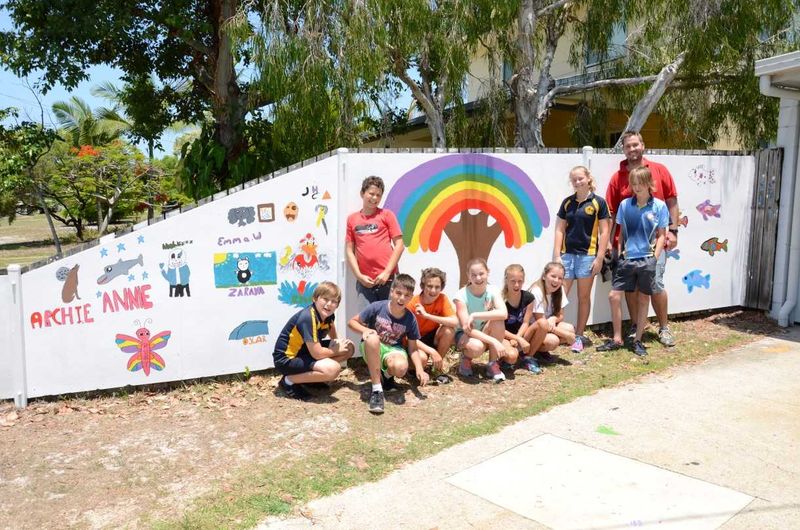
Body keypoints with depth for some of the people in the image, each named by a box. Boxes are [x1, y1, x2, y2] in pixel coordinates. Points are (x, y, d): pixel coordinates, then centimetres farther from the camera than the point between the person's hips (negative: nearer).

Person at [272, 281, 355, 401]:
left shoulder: (327, 314, -2)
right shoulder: (308, 318, -28)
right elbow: (317, 354, -28)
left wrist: (337, 343, 3)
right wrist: (337, 350, -10)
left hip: (304, 352, 9)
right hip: (286, 359, -9)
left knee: (349, 348, 4)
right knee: (332, 369, -31)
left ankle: (309, 374, 9)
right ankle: (289, 381, -11)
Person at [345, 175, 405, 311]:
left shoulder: (387, 215, 6)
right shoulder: (352, 219, 11)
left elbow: (399, 245, 1)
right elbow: (349, 250, 9)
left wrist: (387, 272, -7)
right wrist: (359, 275, -2)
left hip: (387, 279, -1)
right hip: (364, 281, 2)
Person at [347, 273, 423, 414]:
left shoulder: (410, 319, -10)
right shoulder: (377, 307, -16)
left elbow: (413, 348, -2)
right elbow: (352, 322, -5)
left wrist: (420, 370, -17)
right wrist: (365, 330, -25)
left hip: (393, 349, 1)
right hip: (373, 350, -1)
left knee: (400, 367, -36)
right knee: (372, 338, -38)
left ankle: (386, 375, 7)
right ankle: (377, 389, -28)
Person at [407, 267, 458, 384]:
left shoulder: (442, 299, -12)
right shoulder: (412, 303, -21)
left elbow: (455, 322, -27)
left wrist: (427, 315, -34)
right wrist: (432, 351, -32)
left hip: (432, 338, 4)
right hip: (415, 342, -4)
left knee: (449, 330, -26)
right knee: (422, 357, -36)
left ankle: (439, 368, -6)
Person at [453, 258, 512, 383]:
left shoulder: (492, 292, -13)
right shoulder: (461, 296, -21)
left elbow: (503, 314, -33)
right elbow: (467, 328, -28)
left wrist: (475, 315, -39)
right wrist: (493, 341, -37)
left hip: (485, 334, 3)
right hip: (464, 335, -3)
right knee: (477, 347, -39)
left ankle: (493, 364, -7)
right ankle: (465, 359, -5)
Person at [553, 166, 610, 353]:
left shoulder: (598, 202, -1)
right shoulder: (567, 202, 8)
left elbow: (604, 232, -2)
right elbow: (560, 229, 8)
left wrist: (599, 258, -7)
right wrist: (557, 256, 1)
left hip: (587, 254, -2)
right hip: (567, 253, 3)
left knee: (584, 297, 7)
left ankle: (579, 337, 15)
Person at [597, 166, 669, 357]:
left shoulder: (659, 206, -2)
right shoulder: (625, 205, 3)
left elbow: (661, 235, 1)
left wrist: (655, 259, -7)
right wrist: (619, 253, 3)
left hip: (647, 260, -2)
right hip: (627, 258, 2)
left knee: (643, 299, 8)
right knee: (614, 296, -2)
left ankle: (638, 341, 20)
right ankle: (617, 339, 11)